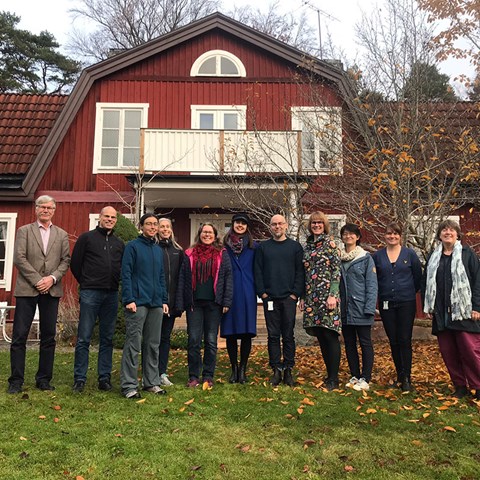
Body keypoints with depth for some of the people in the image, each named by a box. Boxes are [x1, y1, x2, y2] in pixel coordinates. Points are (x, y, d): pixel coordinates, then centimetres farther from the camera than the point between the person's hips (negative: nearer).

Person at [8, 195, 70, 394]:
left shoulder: (62, 235, 14)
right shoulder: (24, 231, 7)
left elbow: (66, 261, 7)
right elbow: (19, 258, -3)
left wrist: (53, 278, -10)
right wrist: (37, 280, -11)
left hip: (51, 291, 2)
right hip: (27, 289, -2)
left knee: (48, 337, 6)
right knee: (19, 336, -1)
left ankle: (44, 379, 15)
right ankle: (16, 381, 9)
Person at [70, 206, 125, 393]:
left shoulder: (119, 243, 14)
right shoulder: (87, 237, 3)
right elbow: (75, 264, 4)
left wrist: (115, 283, 9)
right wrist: (86, 283, 7)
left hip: (112, 295, 4)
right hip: (90, 293, -4)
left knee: (107, 339, 8)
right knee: (84, 338, -1)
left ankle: (104, 377, 15)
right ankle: (79, 379, 7)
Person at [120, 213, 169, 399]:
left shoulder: (159, 250, 16)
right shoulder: (133, 246, -2)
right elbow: (126, 274, -9)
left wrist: (164, 300, 12)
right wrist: (129, 299, -16)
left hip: (156, 304, 7)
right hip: (138, 302, -6)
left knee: (153, 344, 11)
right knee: (133, 344, -4)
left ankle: (152, 382, 21)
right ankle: (129, 385, 3)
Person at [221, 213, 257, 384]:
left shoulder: (253, 247, 10)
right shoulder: (224, 245, 7)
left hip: (247, 294, 0)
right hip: (228, 293, 0)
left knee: (246, 332, -1)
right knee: (230, 333, 2)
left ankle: (242, 369, 10)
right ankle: (234, 368, 15)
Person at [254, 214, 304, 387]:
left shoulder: (295, 246, 7)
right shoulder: (263, 247, 10)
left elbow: (300, 272, 2)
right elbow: (257, 271, 6)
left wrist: (295, 293, -6)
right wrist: (262, 293, -4)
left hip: (289, 298, -1)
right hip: (270, 298, 1)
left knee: (288, 336, 3)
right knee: (273, 335, 4)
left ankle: (288, 370, 11)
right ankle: (276, 370, 11)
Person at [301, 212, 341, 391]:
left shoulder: (330, 243, -1)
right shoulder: (307, 246, 15)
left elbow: (336, 270, -7)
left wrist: (333, 295, -15)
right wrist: (302, 297, 13)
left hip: (327, 294, -6)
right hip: (311, 297, 6)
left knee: (330, 335, -4)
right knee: (320, 336, 9)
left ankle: (334, 378, 4)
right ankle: (329, 374, 20)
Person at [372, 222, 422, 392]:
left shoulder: (410, 254, 1)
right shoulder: (377, 256, 4)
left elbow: (418, 276, 6)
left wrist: (410, 292, 8)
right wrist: (381, 293, 6)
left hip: (406, 303, -2)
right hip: (386, 304, 2)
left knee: (404, 340, -5)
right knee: (393, 341, 8)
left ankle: (406, 378, 2)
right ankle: (400, 375, 21)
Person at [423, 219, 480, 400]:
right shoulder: (434, 257, 14)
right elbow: (425, 282, 16)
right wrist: (428, 307, 8)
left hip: (463, 311, -4)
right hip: (441, 314, 4)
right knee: (448, 351, 6)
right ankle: (460, 386, 19)